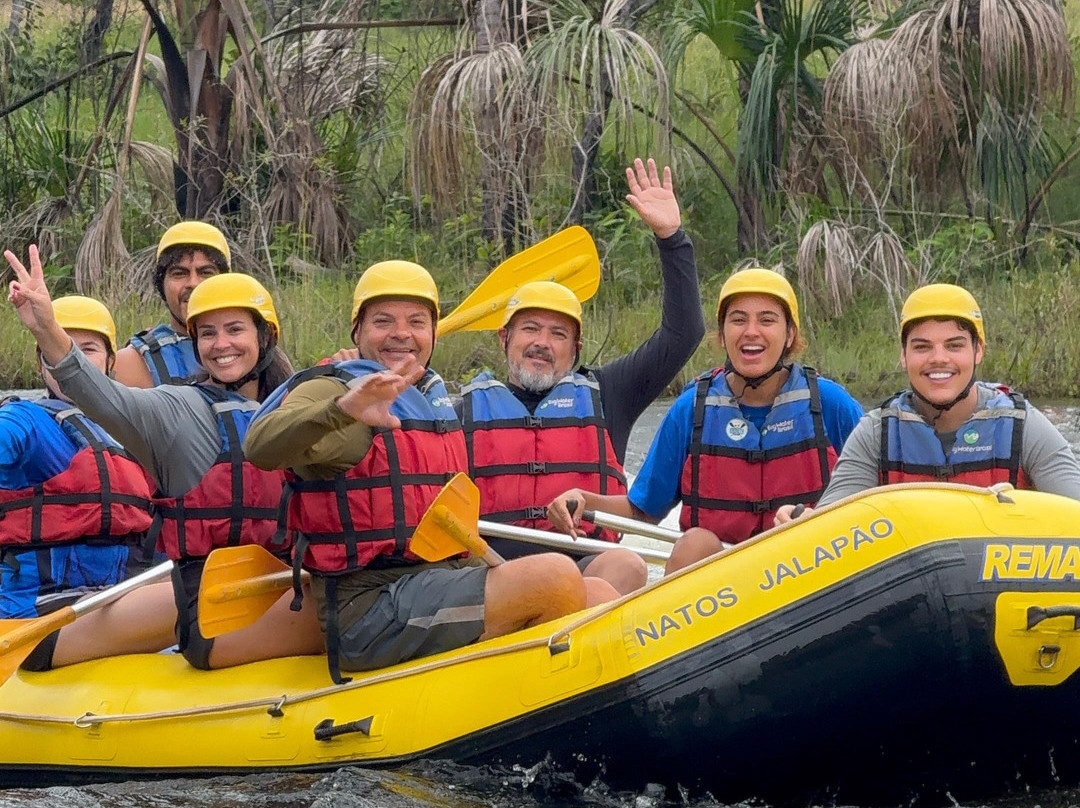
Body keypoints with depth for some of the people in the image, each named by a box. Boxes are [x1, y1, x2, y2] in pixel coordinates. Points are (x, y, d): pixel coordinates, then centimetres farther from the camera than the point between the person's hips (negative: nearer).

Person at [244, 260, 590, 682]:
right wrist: (343, 409, -43)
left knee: (601, 599, -4)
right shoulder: (332, 389, -5)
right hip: (371, 611, -9)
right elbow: (260, 447, -28)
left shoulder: (433, 394, 22)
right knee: (557, 577, -23)